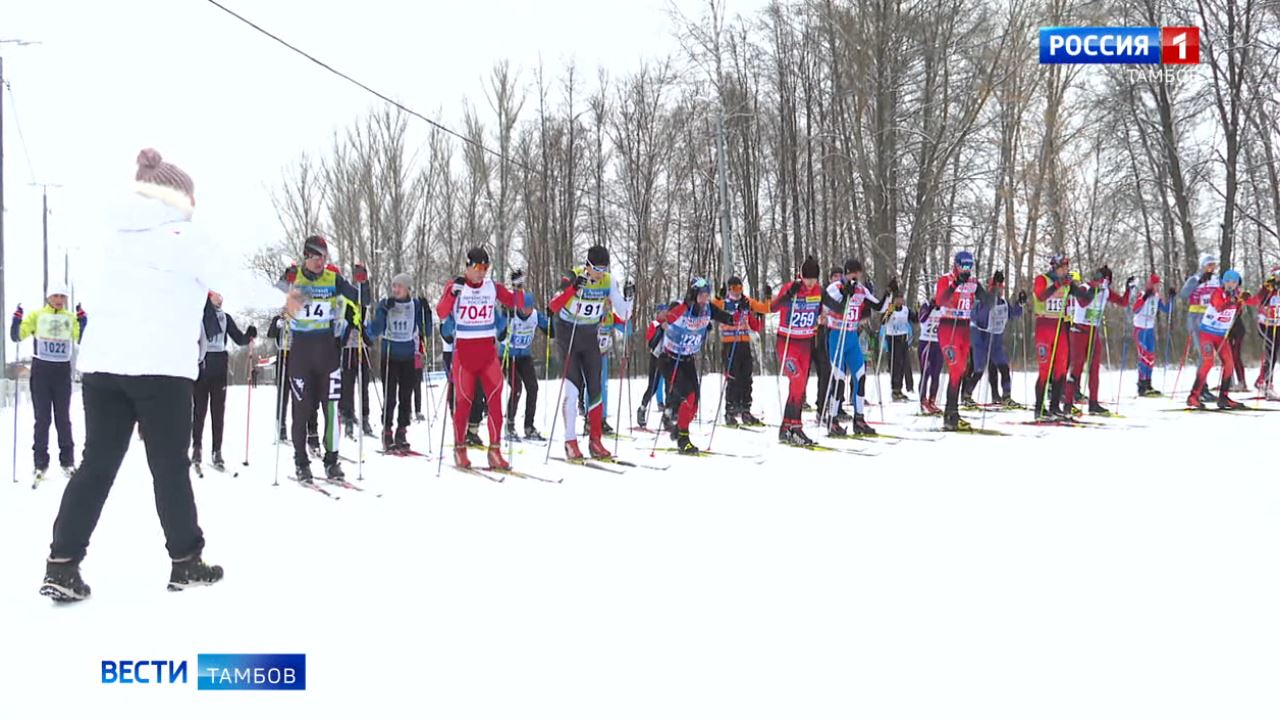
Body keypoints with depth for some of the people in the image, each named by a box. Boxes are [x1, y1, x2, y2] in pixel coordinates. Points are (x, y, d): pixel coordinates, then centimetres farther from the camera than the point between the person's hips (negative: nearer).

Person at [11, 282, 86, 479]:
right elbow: (17, 336, -4)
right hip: (40, 370, -1)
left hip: (63, 371, 1)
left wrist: (83, 320, -19)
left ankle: (67, 461, 12)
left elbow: (82, 339, -7)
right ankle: (40, 463, 5)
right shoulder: (37, 316, 1)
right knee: (42, 418, 1)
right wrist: (17, 320, -21)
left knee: (63, 418, 5)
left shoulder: (71, 318, 4)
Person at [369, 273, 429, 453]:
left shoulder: (416, 305, 3)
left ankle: (401, 434, 14)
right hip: (389, 355, -2)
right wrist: (384, 311, -19)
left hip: (409, 357, 2)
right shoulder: (385, 304, -1)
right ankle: (387, 434, 1)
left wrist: (426, 310, -12)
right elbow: (375, 331, -7)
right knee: (390, 397, -4)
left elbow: (426, 330, 2)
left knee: (406, 396, 5)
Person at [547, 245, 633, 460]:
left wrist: (628, 298, -21)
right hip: (567, 335, -4)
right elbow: (554, 307, -32)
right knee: (573, 389, -12)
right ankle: (570, 443, -6)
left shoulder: (608, 282, -6)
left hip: (590, 337, 4)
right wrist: (573, 288, -44)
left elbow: (624, 315, -3)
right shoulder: (572, 277, -18)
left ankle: (595, 441, 9)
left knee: (595, 389, 1)